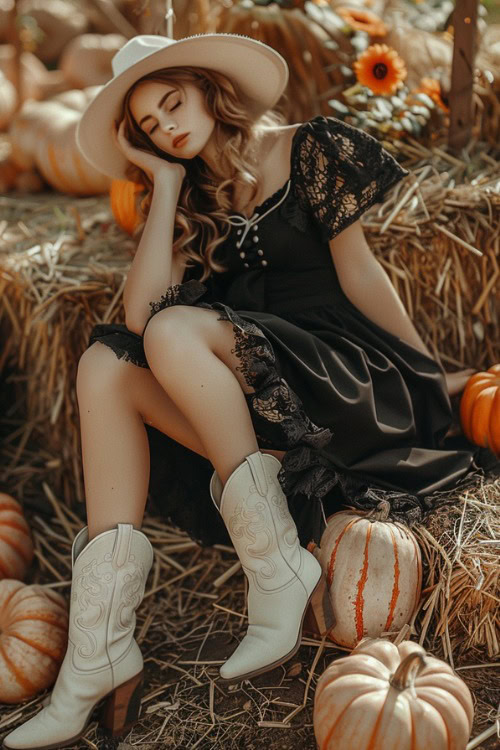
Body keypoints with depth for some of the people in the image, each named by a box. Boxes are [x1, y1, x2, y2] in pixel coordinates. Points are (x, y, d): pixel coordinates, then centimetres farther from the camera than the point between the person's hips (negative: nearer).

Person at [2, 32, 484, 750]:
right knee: (105, 364, -17)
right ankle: (100, 654, -24)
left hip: (345, 379, -5)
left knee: (176, 331, -27)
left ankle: (278, 568, -21)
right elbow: (139, 312, -2)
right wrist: (167, 182, 3)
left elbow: (358, 273, 3)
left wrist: (430, 375, 5)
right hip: (251, 398, 6)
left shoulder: (311, 150, 1)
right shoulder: (192, 199, 14)